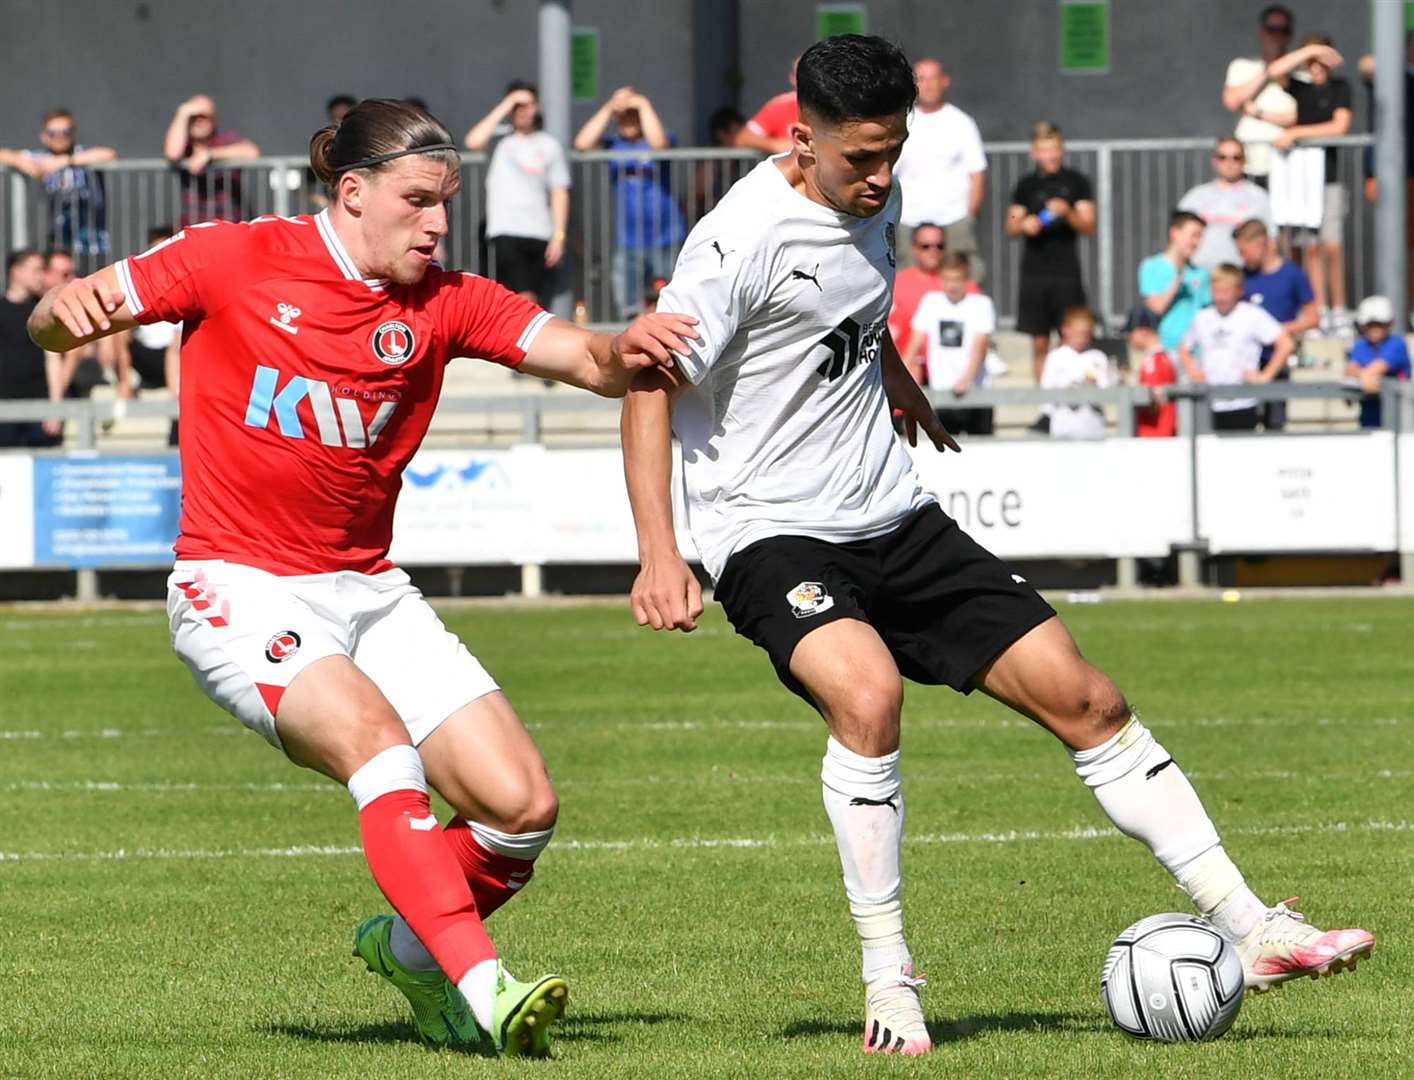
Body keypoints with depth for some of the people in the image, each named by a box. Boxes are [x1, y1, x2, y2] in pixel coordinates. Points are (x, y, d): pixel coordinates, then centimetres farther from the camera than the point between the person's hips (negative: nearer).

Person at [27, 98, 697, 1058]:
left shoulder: (442, 304, 4)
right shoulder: (237, 262, -5)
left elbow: (584, 358, -6)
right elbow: (57, 324, -3)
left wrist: (624, 349, -29)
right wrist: (68, 312, -27)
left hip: (367, 591, 5)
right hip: (239, 592, -5)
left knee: (524, 805, -7)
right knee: (376, 736, -32)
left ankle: (405, 947, 21)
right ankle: (480, 984, -38)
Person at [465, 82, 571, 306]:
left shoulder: (549, 145, 11)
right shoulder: (500, 139, 5)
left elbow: (559, 193, 11)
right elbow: (473, 141, -17)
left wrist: (559, 236, 2)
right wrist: (504, 107, -11)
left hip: (540, 234, 3)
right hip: (506, 231, -3)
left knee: (535, 302, 4)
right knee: (524, 298, -17)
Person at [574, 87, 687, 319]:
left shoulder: (665, 140, 3)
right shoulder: (613, 145, 10)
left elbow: (658, 142, -21)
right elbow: (582, 144, -6)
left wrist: (643, 105, -10)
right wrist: (608, 109, -4)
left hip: (664, 240, -3)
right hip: (628, 245, 3)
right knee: (629, 311, 3)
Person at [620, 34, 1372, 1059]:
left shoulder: (875, 199, 5)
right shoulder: (742, 238, -19)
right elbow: (653, 381, -17)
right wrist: (659, 552, -25)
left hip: (890, 514, 7)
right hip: (769, 531, -7)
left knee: (1083, 698, 0)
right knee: (867, 693, -34)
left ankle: (1251, 930, 5)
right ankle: (888, 978, -19)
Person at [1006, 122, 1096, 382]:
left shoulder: (1076, 182, 5)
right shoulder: (1026, 185, 10)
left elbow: (1089, 228, 2)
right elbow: (1010, 228, 13)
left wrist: (1067, 213, -17)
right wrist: (1024, 224, -9)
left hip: (1066, 272, -2)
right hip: (1034, 272, 2)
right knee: (1039, 343, 3)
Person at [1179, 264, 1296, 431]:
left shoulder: (1253, 315, -3)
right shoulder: (1202, 318, 12)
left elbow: (1285, 344, -8)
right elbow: (1184, 348, 27)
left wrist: (1265, 376, -9)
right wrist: (1192, 371, 9)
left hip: (1241, 406, -4)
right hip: (1208, 407, 4)